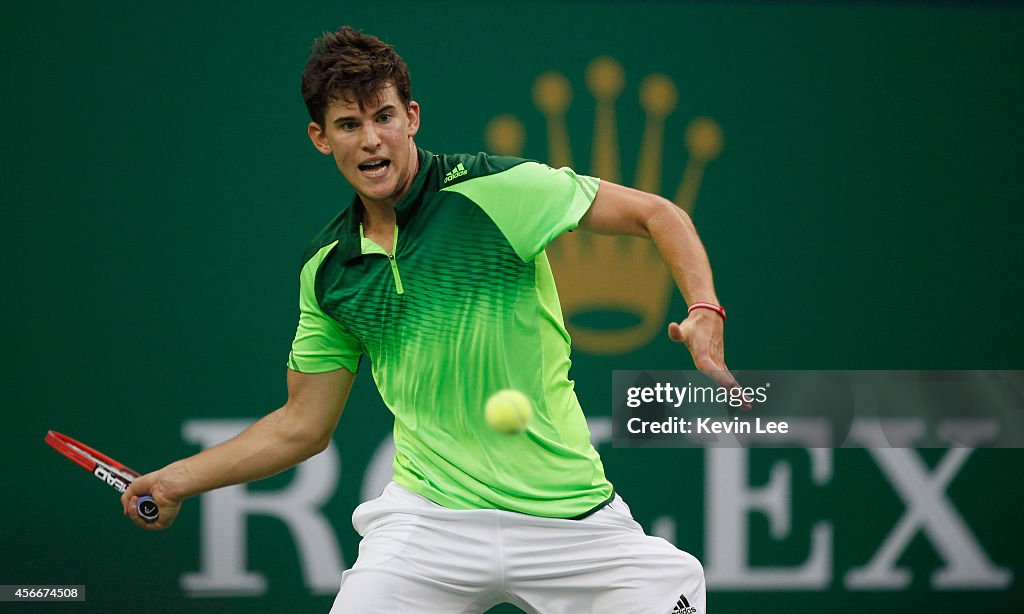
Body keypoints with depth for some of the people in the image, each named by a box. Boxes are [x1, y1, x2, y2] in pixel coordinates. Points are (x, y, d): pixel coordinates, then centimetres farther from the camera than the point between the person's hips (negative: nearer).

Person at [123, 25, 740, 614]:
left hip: (567, 518, -2)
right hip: (428, 518, 2)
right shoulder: (326, 270, 6)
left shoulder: (499, 188, -8)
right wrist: (176, 480, 11)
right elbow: (302, 425, 16)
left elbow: (656, 213, -3)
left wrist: (705, 312, -20)